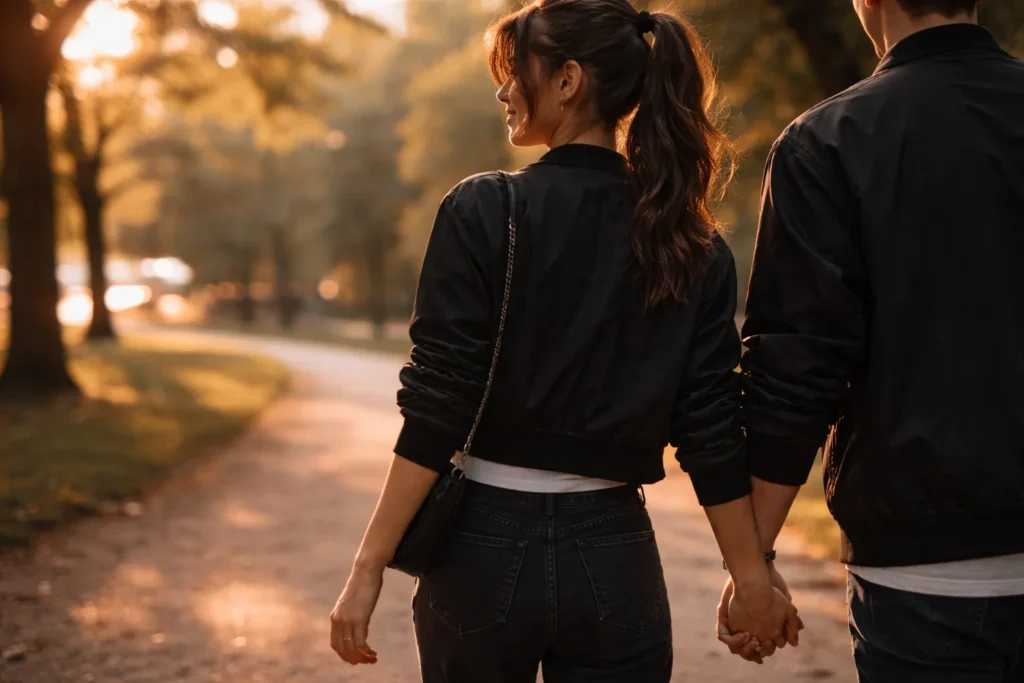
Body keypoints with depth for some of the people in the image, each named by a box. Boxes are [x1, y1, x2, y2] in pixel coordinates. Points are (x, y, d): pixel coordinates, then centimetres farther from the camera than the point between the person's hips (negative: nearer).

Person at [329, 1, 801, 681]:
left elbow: (435, 414, -14)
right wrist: (753, 577, 9)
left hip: (485, 547, -2)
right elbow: (712, 434, -1)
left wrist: (370, 567, -9)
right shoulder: (695, 246, 0)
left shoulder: (483, 212, -10)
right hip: (616, 557, 2)